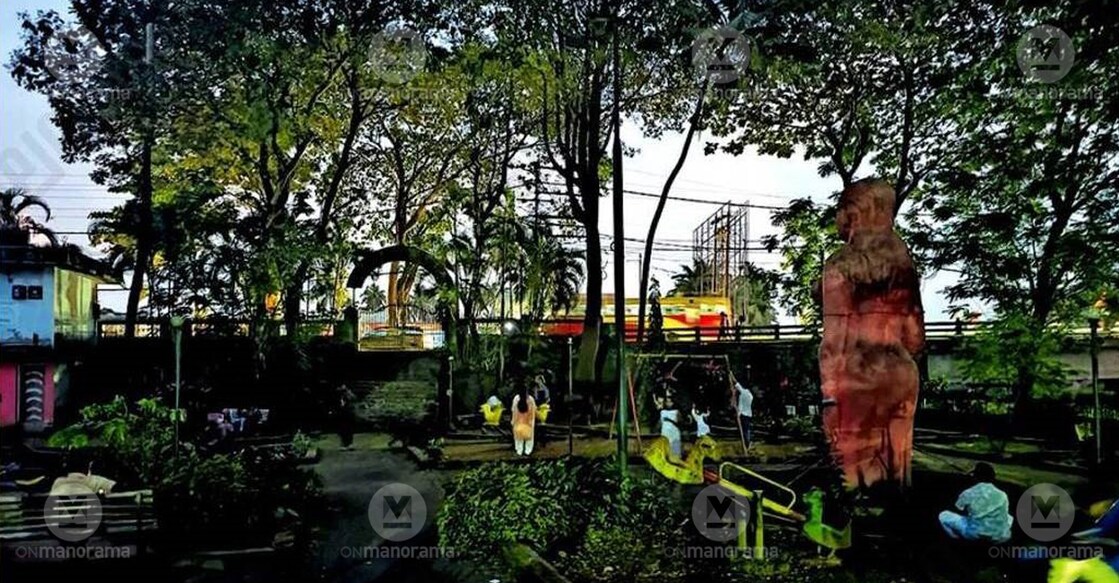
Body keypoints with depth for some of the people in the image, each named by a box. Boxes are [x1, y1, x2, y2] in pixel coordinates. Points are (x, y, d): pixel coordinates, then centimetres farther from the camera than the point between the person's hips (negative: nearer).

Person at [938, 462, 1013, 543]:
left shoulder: (968, 494, -2)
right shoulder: (1002, 495, 7)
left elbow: (959, 510, 12)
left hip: (976, 535, -3)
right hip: (1000, 537, 3)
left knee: (943, 515, 17)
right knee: (1009, 517, 38)